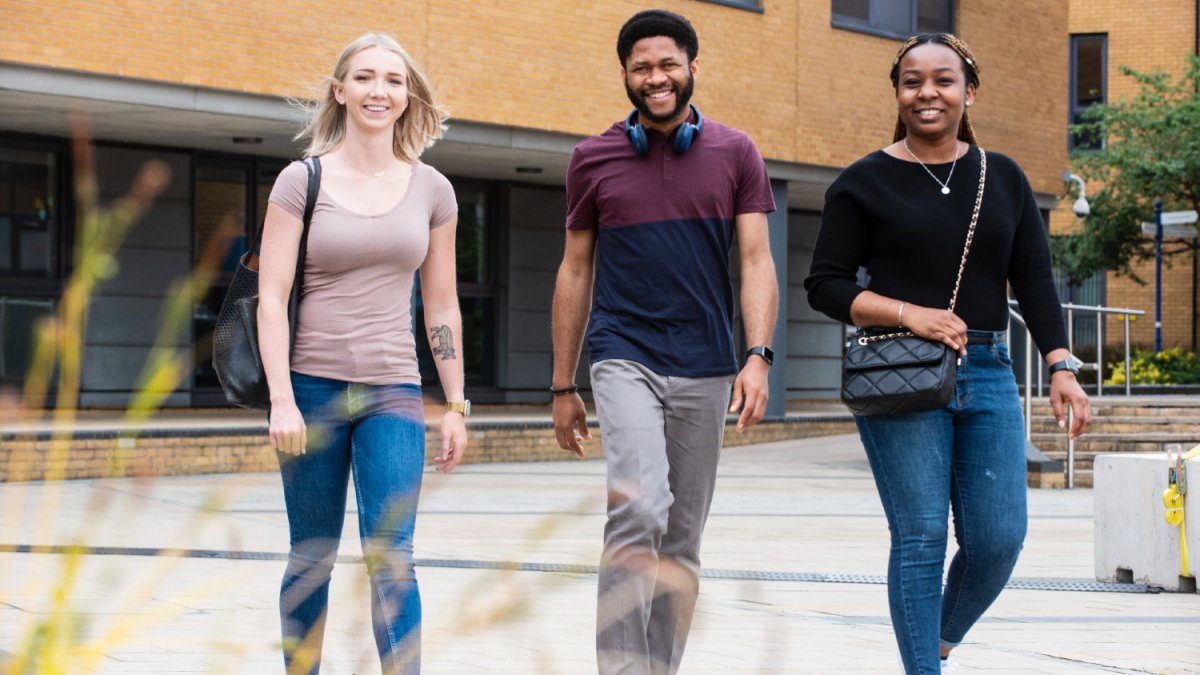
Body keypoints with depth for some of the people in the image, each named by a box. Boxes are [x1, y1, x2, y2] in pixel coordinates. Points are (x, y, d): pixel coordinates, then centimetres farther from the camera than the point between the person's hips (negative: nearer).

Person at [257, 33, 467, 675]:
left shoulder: (431, 189, 7)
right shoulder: (302, 181, -1)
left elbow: (441, 305, 12)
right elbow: (271, 297, -4)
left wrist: (456, 407, 10)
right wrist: (282, 400, -13)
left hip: (393, 392, 1)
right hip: (313, 386, -1)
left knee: (390, 556, -9)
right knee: (311, 558, 7)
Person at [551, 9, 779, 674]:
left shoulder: (734, 153, 5)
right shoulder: (593, 159, 5)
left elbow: (756, 261, 1)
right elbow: (575, 271, 10)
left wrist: (758, 357, -14)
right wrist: (563, 387, 9)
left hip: (704, 369, 2)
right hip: (624, 360, -2)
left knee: (682, 539, 8)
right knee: (639, 508, -22)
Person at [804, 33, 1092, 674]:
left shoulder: (1004, 178, 13)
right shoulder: (865, 182, 2)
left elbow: (1034, 281, 12)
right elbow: (825, 284, 0)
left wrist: (1061, 366, 0)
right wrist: (908, 313, -13)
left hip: (988, 378, 4)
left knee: (998, 539, 0)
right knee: (921, 537, -6)